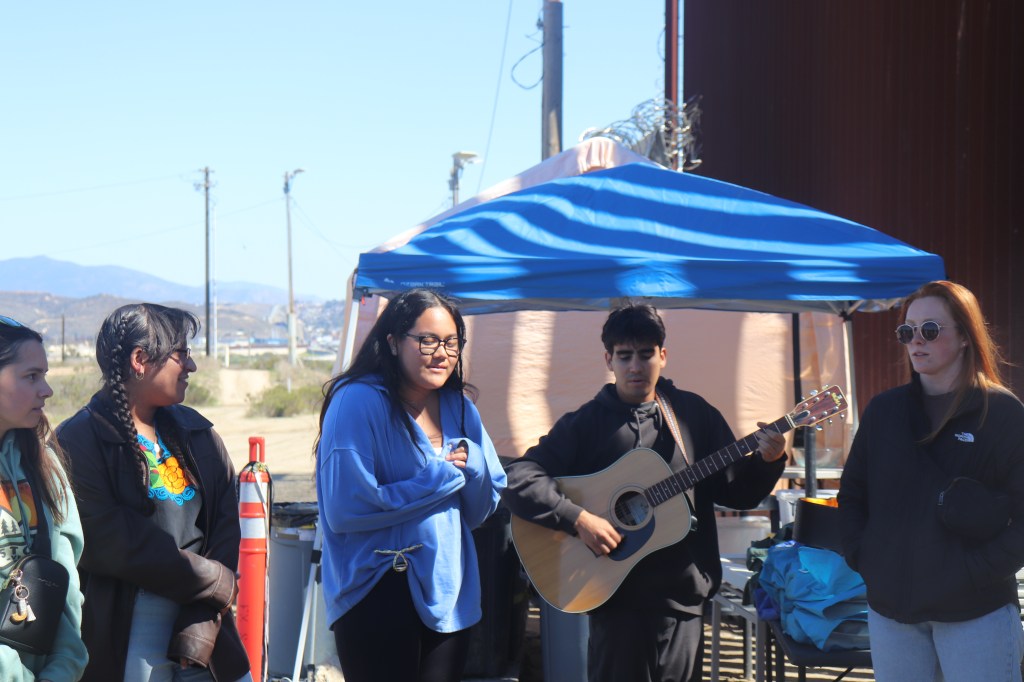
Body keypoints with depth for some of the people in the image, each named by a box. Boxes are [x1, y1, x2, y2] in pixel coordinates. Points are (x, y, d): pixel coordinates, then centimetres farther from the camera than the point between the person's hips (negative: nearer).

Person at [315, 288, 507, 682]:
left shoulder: (459, 409, 10)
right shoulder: (360, 402, -12)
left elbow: (482, 509, 13)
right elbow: (344, 509, -21)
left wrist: (468, 464, -10)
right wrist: (441, 476, -14)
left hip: (449, 591, 7)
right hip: (377, 595, -7)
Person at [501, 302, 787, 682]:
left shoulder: (694, 413, 7)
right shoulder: (585, 423, -2)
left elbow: (737, 493, 11)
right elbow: (518, 481, -10)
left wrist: (767, 463, -7)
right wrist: (578, 519, -20)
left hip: (683, 598, 3)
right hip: (615, 597, -2)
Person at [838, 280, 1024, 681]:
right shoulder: (883, 410, 8)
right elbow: (852, 494, 14)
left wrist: (977, 571, -15)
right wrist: (863, 559, 1)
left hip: (977, 611, -4)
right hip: (890, 606, 4)